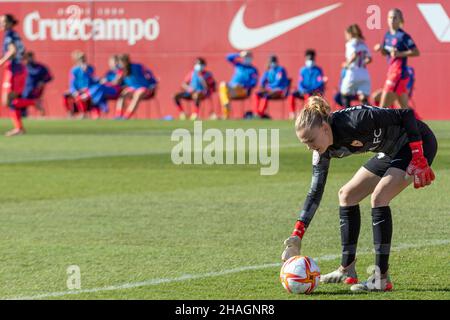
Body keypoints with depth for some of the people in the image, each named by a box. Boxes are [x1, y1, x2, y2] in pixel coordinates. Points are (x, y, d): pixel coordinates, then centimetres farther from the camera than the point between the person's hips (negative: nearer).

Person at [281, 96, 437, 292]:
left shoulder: (353, 121, -34)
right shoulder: (324, 150, -10)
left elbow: (406, 115, -27)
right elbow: (315, 193, -3)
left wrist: (418, 159, -30)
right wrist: (297, 235, -9)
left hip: (418, 143, -9)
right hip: (392, 151, 9)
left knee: (378, 197, -23)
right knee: (347, 195, 9)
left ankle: (382, 279, -20)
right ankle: (347, 272, 16)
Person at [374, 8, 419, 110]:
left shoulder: (403, 36, -12)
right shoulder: (388, 35, 12)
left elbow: (416, 52, -15)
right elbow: (385, 53, 23)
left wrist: (399, 54, -23)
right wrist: (381, 48, 1)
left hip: (398, 74, -9)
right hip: (391, 73, 9)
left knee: (383, 106, -9)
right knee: (405, 108, 12)